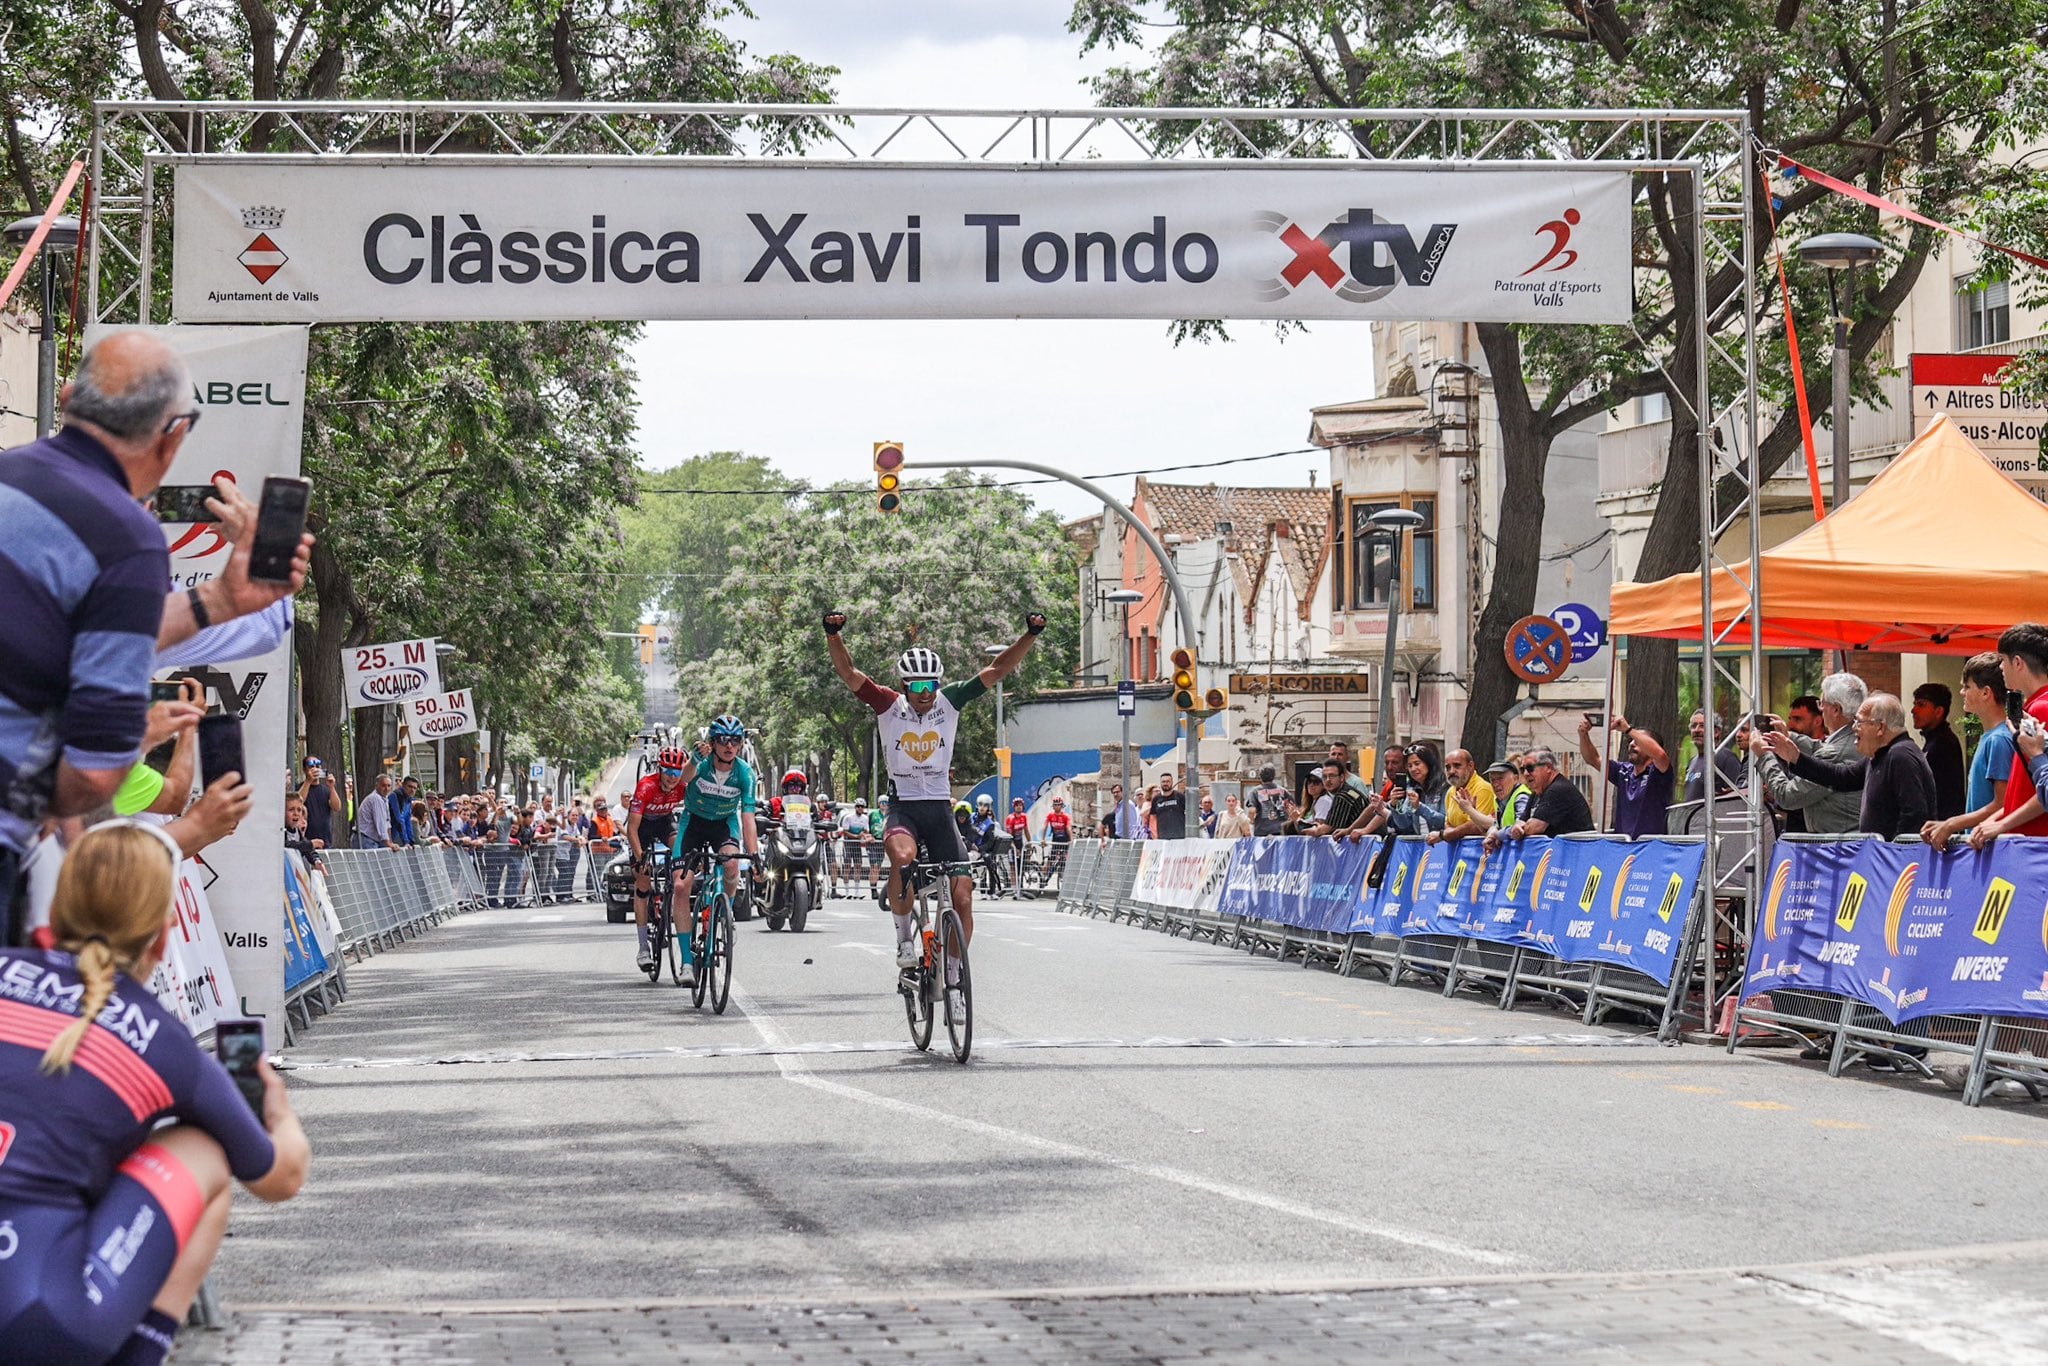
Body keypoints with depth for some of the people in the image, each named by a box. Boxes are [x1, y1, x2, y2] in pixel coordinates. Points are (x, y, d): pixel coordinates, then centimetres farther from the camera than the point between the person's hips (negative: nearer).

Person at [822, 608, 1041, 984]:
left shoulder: (950, 701, 1)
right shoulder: (889, 705, -3)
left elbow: (997, 670, -3)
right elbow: (847, 672, -13)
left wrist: (1031, 634, -14)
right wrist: (833, 634, -29)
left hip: (939, 811, 2)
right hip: (903, 809, -2)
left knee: (962, 897, -7)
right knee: (902, 857, -36)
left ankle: (953, 978, 10)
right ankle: (903, 935, -14)